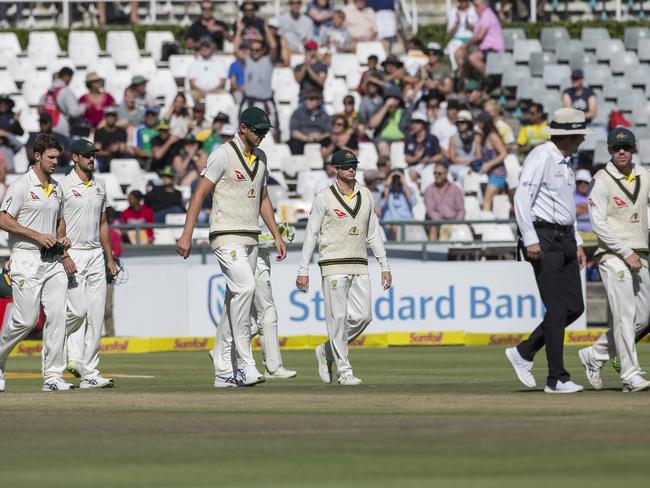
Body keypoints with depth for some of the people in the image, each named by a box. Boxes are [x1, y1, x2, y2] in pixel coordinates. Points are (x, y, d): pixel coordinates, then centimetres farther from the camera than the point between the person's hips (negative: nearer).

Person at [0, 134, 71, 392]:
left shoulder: (56, 189, 16)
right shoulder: (22, 185, -7)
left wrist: (61, 238, 8)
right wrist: (38, 236, -17)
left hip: (53, 260, 6)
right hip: (27, 259, -6)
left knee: (57, 314, -6)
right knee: (25, 319, -7)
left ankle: (53, 376, -5)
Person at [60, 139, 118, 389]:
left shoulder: (99, 186, 14)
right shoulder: (64, 185, -5)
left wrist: (109, 258, 15)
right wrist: (64, 256, -18)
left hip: (96, 255, 6)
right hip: (73, 254, -6)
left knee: (96, 314, 0)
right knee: (77, 309, -15)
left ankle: (89, 373, 1)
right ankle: (73, 355, 11)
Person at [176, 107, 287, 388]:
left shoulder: (260, 157, 14)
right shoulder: (224, 154, -9)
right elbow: (200, 193, -11)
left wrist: (277, 235, 18)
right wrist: (186, 235, -17)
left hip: (250, 239, 8)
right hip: (227, 237, -8)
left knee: (235, 302, 8)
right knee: (245, 287, -25)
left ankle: (224, 371, 12)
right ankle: (245, 364, -26)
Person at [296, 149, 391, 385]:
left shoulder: (365, 195, 11)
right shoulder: (324, 198, -4)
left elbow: (373, 233, 17)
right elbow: (311, 235, -3)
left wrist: (384, 265, 12)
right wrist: (303, 271, -7)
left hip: (359, 267, 5)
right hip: (334, 266, -5)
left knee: (363, 316, 0)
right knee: (338, 317, -6)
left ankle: (327, 352, 20)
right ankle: (344, 371, -2)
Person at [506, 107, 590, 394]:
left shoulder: (565, 162, 19)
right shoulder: (541, 157, -11)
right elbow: (522, 197, -18)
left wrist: (577, 243, 20)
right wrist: (530, 240, -23)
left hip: (564, 240, 9)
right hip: (544, 238, -9)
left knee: (574, 307, 5)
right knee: (557, 308, -10)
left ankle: (523, 353, 17)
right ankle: (557, 379, -7)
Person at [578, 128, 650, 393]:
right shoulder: (602, 181, -8)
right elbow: (599, 224, -13)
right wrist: (627, 253, -16)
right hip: (613, 255, -7)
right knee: (624, 315, -13)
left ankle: (595, 355, 23)